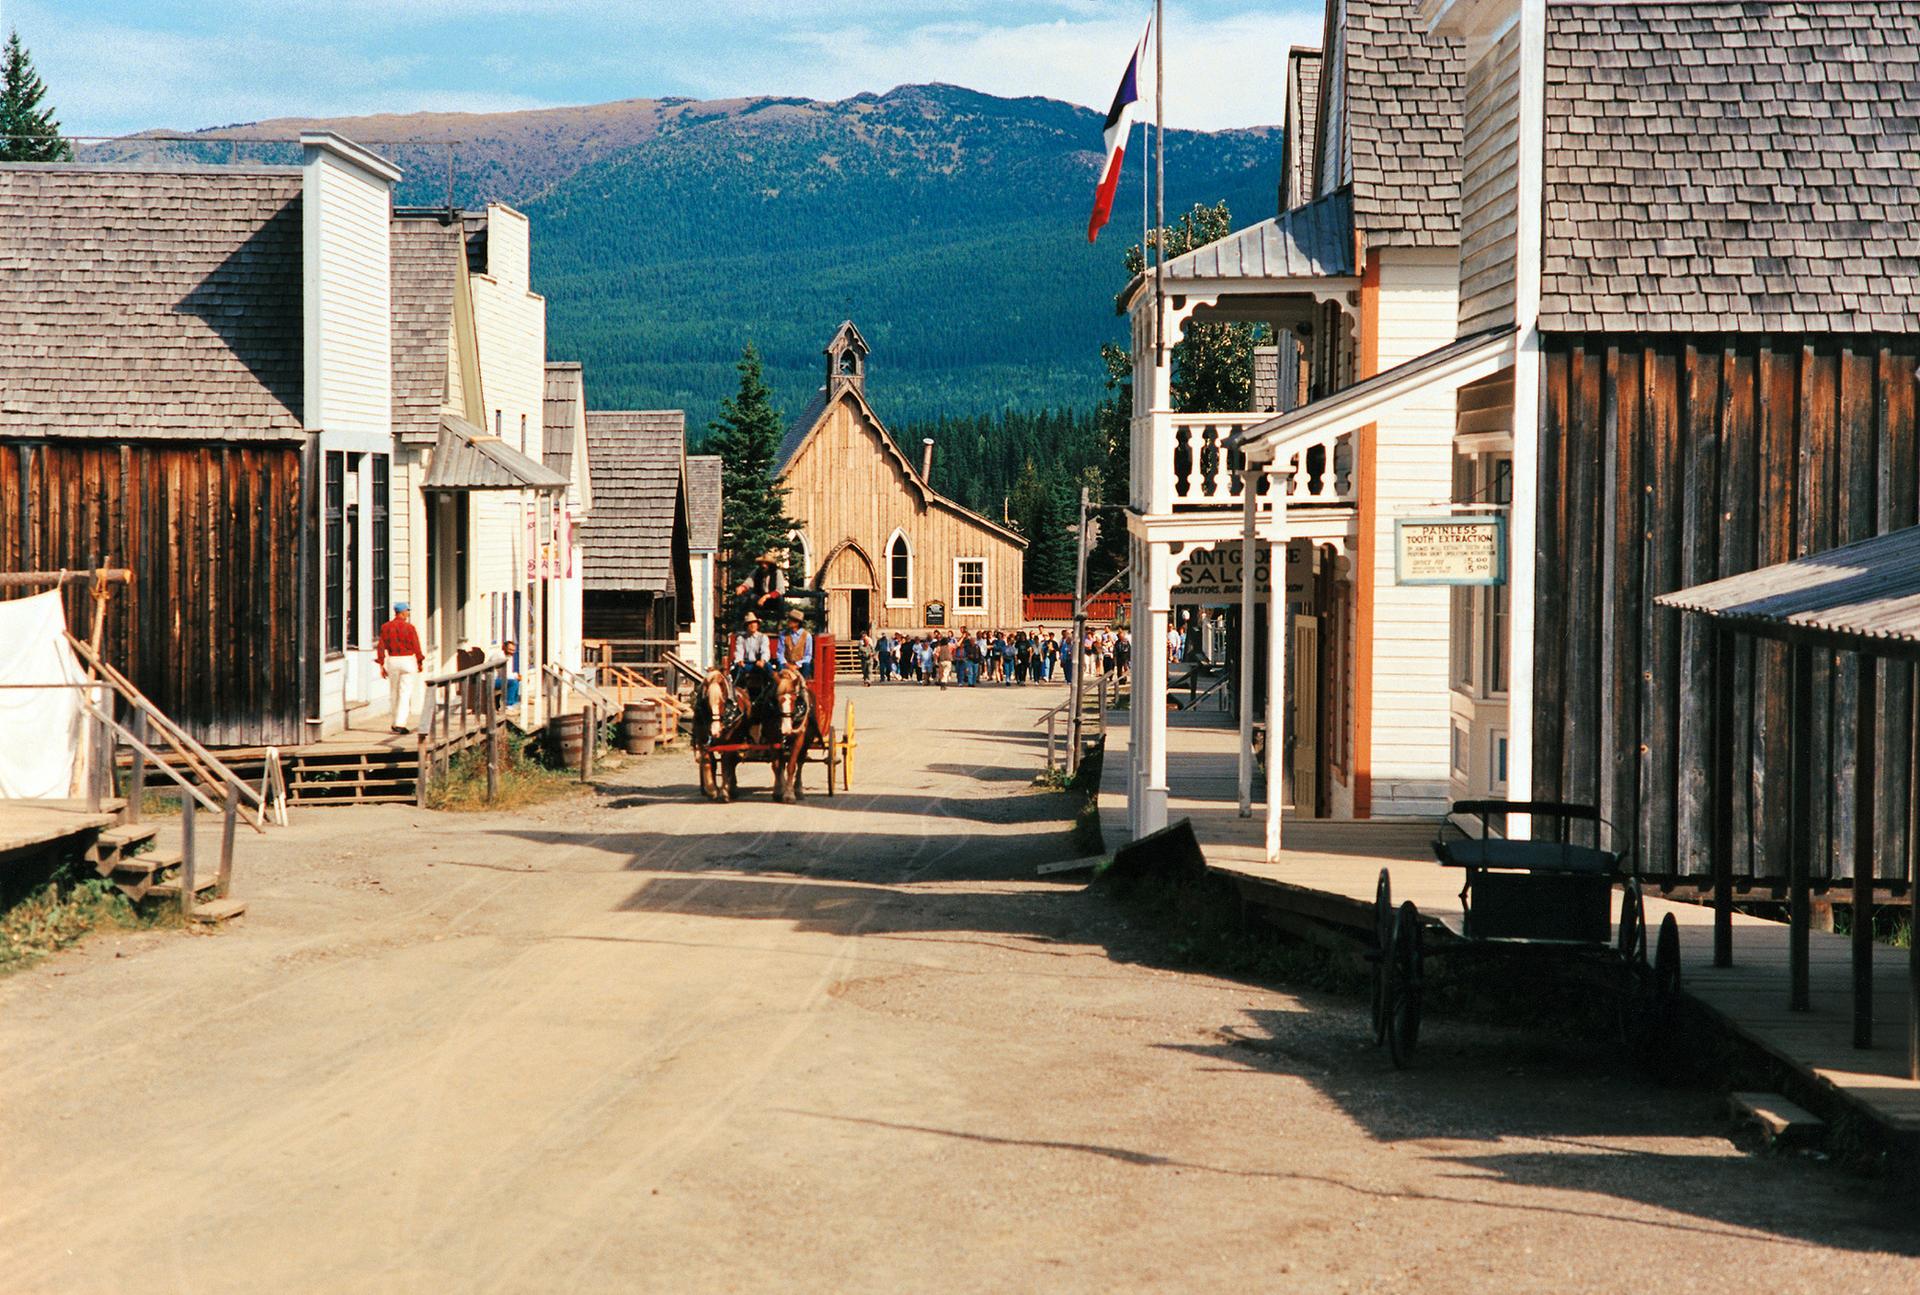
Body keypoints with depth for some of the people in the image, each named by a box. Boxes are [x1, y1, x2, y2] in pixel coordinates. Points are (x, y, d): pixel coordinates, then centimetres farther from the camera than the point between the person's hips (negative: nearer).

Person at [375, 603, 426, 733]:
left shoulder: (385, 627, 1)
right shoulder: (409, 627, -10)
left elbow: (380, 647, 0)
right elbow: (416, 647, -8)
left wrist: (381, 666, 5)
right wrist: (420, 663, 6)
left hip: (392, 661, 4)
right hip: (407, 660, -4)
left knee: (394, 693, 15)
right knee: (405, 694, -3)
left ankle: (396, 722, 23)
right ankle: (400, 724, -11)